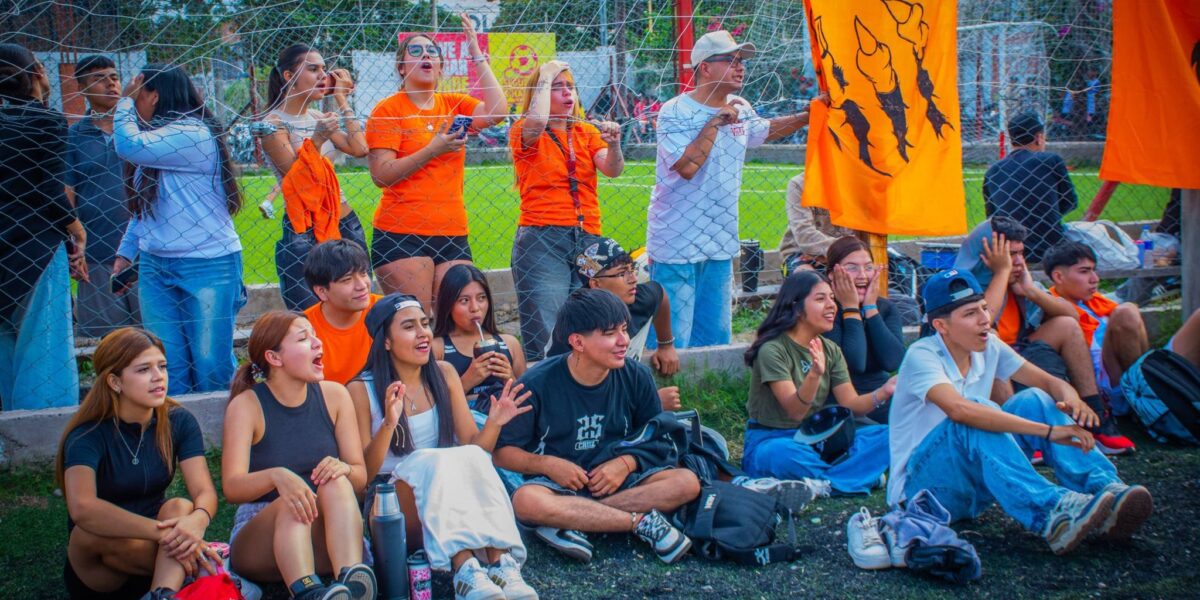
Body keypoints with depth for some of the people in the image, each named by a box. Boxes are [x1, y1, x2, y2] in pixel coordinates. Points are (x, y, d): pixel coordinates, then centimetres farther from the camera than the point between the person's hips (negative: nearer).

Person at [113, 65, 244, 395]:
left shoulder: (193, 135, -13)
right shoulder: (155, 139, 13)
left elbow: (129, 146, -23)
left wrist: (125, 101, -7)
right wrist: (126, 252, 14)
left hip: (208, 265, -8)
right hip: (155, 266, 8)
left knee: (210, 362, -3)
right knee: (166, 363, 4)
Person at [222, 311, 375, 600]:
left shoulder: (334, 395, 4)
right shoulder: (246, 405, -5)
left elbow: (360, 477, 2)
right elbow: (231, 487, -17)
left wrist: (342, 469, -23)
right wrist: (276, 476, -39)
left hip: (327, 535, 2)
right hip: (259, 530, -2)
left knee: (337, 484, -29)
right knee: (291, 503, -34)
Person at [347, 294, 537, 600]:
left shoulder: (444, 374, 7)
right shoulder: (362, 390, -4)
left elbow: (474, 445, 7)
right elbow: (363, 473, -9)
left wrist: (493, 424, -15)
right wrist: (389, 425, -25)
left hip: (452, 503, 3)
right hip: (392, 508, -3)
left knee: (472, 455, -29)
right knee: (435, 460, -34)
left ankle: (501, 564, -44)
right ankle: (465, 572, -50)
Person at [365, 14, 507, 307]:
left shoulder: (454, 105, 12)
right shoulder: (388, 110, -1)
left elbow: (496, 112, -7)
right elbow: (382, 175, -9)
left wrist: (478, 56, -4)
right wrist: (432, 150, -17)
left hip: (453, 234, 4)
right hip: (402, 234, -4)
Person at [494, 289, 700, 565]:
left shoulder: (636, 377, -1)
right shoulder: (538, 383, -9)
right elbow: (502, 452, -4)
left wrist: (626, 463, -10)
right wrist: (549, 465, -20)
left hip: (617, 480, 3)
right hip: (557, 483, -3)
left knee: (687, 483, -23)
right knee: (526, 501, -37)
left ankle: (569, 520, -26)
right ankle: (642, 520, -27)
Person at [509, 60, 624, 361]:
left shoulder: (588, 132, 15)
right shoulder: (524, 132, 2)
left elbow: (612, 170, 0)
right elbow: (537, 122, -22)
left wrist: (614, 144, -21)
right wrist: (545, 76, -9)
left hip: (587, 238, 4)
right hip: (541, 238, -4)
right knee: (545, 336, -8)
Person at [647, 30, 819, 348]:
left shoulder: (741, 110, 9)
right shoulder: (675, 113, -13)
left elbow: (765, 130, 31)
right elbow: (687, 166, -25)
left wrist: (808, 117, 19)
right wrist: (715, 122, -17)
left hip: (721, 243, 8)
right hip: (676, 246, -7)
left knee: (716, 336, 13)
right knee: (672, 341, -7)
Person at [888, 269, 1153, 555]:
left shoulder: (988, 346, 2)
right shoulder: (922, 356, -20)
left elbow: (1051, 382, 3)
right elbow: (959, 409, -39)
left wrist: (1071, 399, -24)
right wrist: (1048, 430, -44)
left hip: (976, 482, 7)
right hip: (920, 484, -7)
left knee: (1033, 400, -12)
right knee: (973, 422, -35)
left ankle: (1104, 489, -27)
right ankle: (1053, 515, -50)